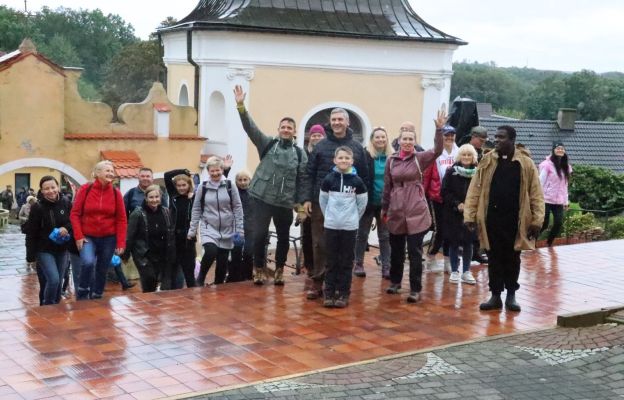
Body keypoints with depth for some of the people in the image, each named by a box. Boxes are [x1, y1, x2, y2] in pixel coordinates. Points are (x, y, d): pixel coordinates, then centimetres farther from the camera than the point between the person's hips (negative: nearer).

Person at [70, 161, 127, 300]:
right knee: (88, 262, -25)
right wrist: (78, 236, -10)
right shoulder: (85, 189, -5)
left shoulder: (116, 193, -1)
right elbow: (75, 214, -2)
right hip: (88, 237, -2)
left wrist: (121, 243, -5)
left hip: (108, 238, 2)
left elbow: (121, 219, 1)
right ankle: (82, 292, -3)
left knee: (102, 271, 9)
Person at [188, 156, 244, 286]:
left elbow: (238, 208, 2)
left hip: (227, 229, 1)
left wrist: (239, 230, -2)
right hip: (209, 228, -1)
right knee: (211, 252, -25)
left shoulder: (230, 186, -1)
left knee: (222, 261, 4)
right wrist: (192, 230, 4)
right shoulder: (203, 188, 1)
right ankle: (200, 279, -2)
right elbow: (196, 210, 6)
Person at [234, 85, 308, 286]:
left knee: (284, 237, 9)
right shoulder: (267, 144, 2)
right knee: (261, 234, -7)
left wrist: (301, 203, -1)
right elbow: (250, 128, -9)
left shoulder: (299, 153, 4)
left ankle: (279, 269, 29)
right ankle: (258, 268, 13)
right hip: (262, 198, -1)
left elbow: (302, 179, 3)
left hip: (285, 202, 2)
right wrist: (241, 106, -22)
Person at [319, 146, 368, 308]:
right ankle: (329, 293, 11)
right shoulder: (328, 179, -1)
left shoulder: (357, 181, -3)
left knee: (346, 262, 4)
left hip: (350, 227, -1)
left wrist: (353, 218, 8)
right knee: (331, 261, 6)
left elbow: (362, 203, 5)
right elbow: (322, 201, 9)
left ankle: (343, 294, 10)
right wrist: (329, 216, 9)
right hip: (331, 226, 1)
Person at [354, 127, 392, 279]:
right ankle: (359, 264, 21)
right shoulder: (365, 156, -9)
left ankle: (386, 267, 14)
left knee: (385, 236, 8)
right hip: (368, 202, -2)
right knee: (362, 234, 10)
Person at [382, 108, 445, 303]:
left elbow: (437, 150, -19)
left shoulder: (420, 158, -1)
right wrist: (384, 209, 14)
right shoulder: (391, 160, 5)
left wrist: (439, 129, -30)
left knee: (415, 252, -2)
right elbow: (387, 186, 11)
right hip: (396, 212, 3)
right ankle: (395, 281, 33)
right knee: (396, 250, 14)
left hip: (416, 212, -2)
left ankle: (415, 289, 5)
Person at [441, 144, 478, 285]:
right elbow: (445, 192, -4)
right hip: (453, 214, -1)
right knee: (454, 242, 5)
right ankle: (454, 271, 15)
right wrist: (457, 204, -14)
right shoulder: (451, 172, -2)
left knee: (468, 242, 6)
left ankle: (466, 272, 18)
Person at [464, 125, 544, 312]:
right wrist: (470, 215, -5)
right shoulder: (487, 161, 2)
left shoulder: (525, 163, -4)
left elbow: (536, 193, -4)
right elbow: (475, 189, 2)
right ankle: (495, 295, 17)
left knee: (512, 258, 10)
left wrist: (537, 220, -8)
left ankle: (511, 295, 23)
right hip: (492, 218, 2)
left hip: (514, 220, -1)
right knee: (494, 258, 8)